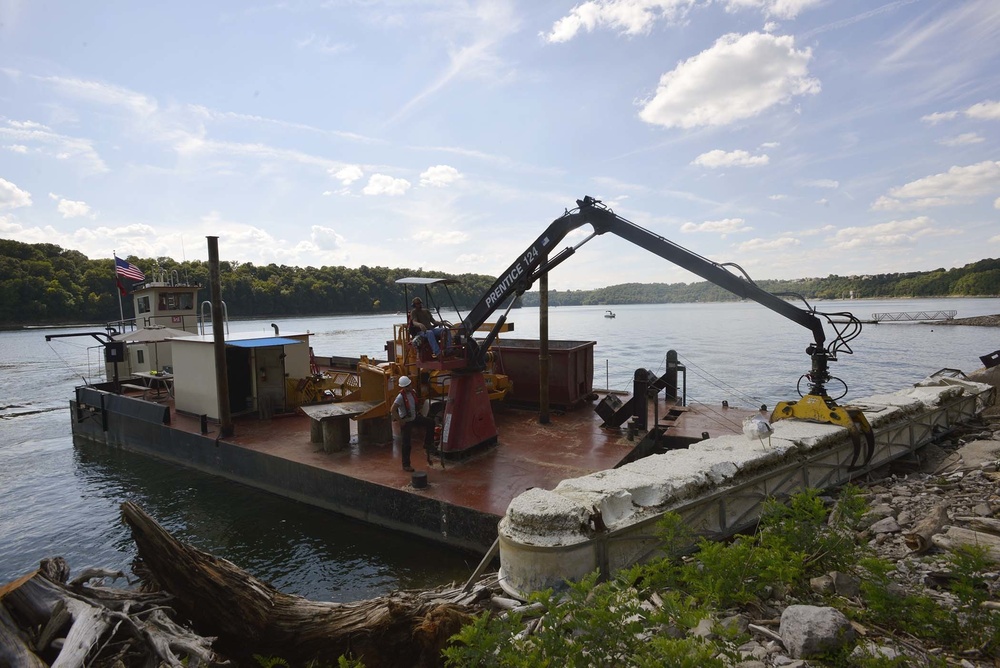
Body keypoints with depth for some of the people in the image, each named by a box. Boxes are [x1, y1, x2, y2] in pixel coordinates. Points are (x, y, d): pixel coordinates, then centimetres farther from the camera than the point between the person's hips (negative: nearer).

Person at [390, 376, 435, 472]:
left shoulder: (412, 392, -1)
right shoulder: (400, 396, -24)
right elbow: (393, 410, -29)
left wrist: (417, 413, 14)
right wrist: (400, 421, -25)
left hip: (414, 418, 7)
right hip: (406, 421, -7)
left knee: (430, 422, -4)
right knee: (407, 444, 0)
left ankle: (427, 445, 6)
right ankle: (406, 465, 13)